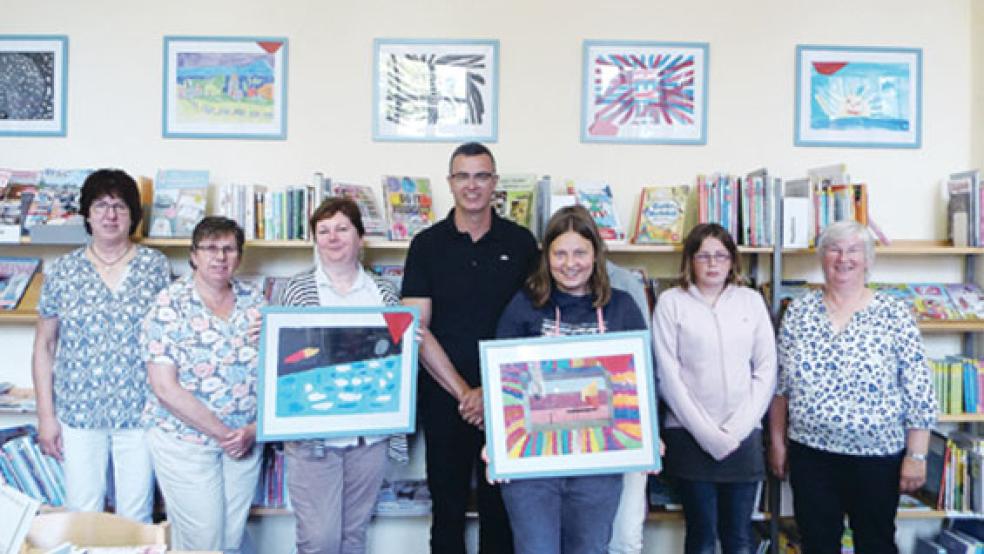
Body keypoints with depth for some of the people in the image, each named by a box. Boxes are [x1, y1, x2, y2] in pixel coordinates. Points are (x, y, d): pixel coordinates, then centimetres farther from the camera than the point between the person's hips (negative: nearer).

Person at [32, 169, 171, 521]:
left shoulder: (156, 266, -1)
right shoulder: (62, 272, 1)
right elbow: (44, 346, 5)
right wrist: (46, 415, 1)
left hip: (140, 413, -1)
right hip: (78, 414, 1)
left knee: (136, 517, 9)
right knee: (82, 516, 9)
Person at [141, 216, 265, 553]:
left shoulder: (254, 301, 1)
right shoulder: (169, 306, -11)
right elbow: (165, 388, -16)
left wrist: (253, 430, -9)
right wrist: (223, 433, -15)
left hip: (246, 438, 4)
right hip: (185, 441, -4)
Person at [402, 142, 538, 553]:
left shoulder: (520, 243, 1)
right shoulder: (427, 245, 1)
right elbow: (417, 329, -4)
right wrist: (463, 391, -10)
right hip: (444, 400, 0)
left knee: (501, 509, 11)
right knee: (447, 511, 12)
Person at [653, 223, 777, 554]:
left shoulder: (751, 301, 8)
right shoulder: (671, 302, 0)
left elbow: (766, 370, 4)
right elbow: (668, 375, -5)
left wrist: (737, 429, -6)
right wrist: (707, 433, -9)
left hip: (743, 436, 2)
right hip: (691, 436, -2)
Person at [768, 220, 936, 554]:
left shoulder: (895, 316, -6)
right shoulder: (798, 313, 1)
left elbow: (919, 395, -5)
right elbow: (779, 386, 5)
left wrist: (916, 456, -8)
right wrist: (777, 442, 5)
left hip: (877, 456, -1)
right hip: (810, 454, 2)